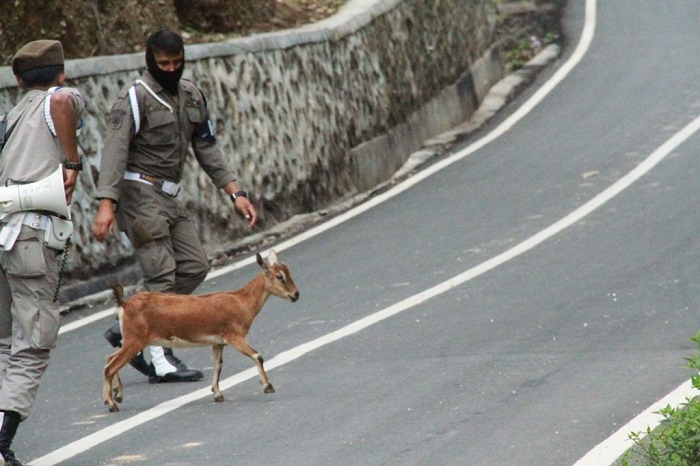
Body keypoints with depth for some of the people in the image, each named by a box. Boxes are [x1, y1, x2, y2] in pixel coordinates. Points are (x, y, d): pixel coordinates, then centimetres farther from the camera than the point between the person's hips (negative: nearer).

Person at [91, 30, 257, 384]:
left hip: (168, 197, 8)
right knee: (161, 275, -12)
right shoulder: (134, 99, -12)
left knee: (194, 267, 4)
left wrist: (235, 193, 10)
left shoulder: (191, 96, 11)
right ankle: (161, 361, -8)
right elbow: (114, 152, -20)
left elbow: (207, 148, 17)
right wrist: (106, 205, -31)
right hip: (140, 194, -8)